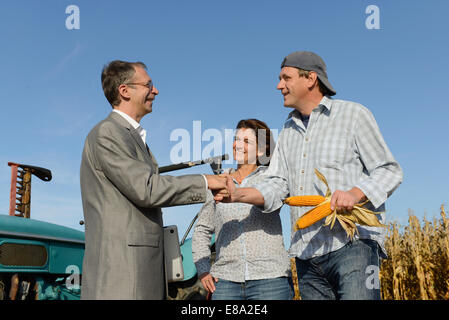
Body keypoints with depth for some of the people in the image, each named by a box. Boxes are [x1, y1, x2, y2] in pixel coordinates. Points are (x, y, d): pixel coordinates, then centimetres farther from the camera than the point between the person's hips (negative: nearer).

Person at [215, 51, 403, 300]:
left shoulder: (353, 114, 4)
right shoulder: (289, 131, 20)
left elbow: (389, 171, 1)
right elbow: (276, 187, 13)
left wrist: (355, 193, -18)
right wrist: (236, 195, -5)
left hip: (352, 244, -5)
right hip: (307, 252, 6)